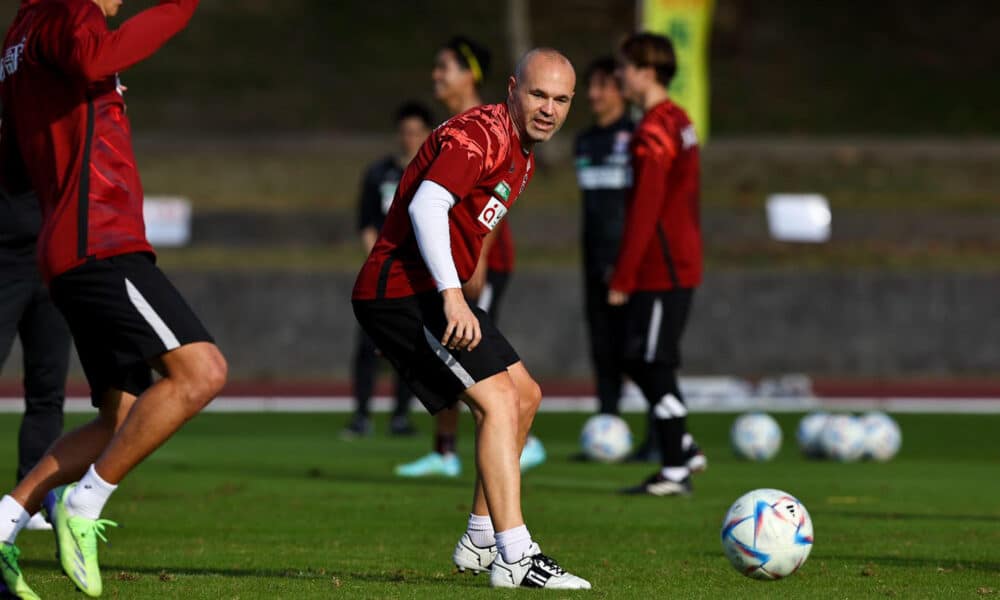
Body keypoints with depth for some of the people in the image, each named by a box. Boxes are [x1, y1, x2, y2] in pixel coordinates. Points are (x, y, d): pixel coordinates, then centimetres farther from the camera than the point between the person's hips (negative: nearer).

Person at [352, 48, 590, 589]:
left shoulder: (522, 155, 17)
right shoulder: (481, 134, -16)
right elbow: (426, 206, -28)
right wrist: (453, 296, -35)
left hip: (435, 293, 11)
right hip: (401, 292, -11)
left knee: (524, 396, 16)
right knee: (498, 399, -19)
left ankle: (480, 542, 22)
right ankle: (515, 559, -24)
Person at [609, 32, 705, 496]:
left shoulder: (652, 134, -16)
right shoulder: (679, 122, 13)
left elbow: (643, 213, -20)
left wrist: (622, 278, -17)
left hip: (661, 271, -9)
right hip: (682, 263, 9)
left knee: (655, 366, -5)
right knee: (637, 361, 15)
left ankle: (675, 473, -2)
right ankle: (682, 446, 17)